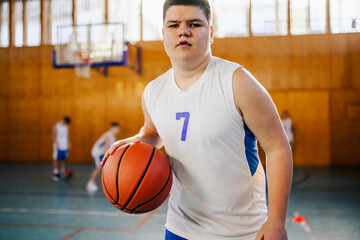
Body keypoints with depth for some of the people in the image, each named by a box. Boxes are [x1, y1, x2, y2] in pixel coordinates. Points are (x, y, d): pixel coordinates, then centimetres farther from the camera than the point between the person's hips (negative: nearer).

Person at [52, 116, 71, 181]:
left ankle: (62, 173, 14)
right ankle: (55, 174, 1)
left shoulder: (66, 127, 13)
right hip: (58, 146, -6)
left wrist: (68, 144, 12)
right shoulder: (56, 126, -3)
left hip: (65, 146, 6)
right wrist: (56, 143, -16)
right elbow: (53, 136, -7)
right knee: (56, 159, -2)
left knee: (63, 159, 7)